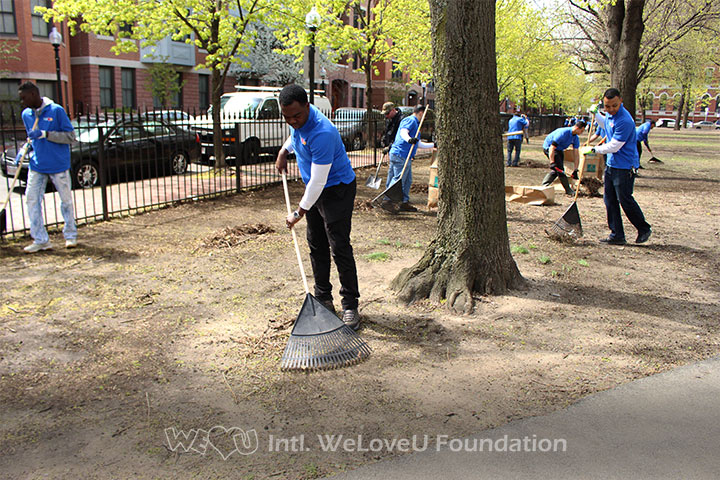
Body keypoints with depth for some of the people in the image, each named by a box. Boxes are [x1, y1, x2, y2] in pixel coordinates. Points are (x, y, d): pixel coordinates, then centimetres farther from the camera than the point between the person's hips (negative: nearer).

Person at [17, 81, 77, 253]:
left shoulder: (56, 110, -10)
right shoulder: (26, 114, 8)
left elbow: (70, 136, -12)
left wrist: (45, 134, -21)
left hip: (59, 165, -5)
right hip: (37, 165, 5)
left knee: (66, 200, 6)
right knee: (31, 199, -3)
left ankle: (70, 236, 22)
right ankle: (41, 240, 3)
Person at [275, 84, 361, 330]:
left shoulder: (322, 133, -32)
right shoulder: (298, 121, -4)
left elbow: (318, 182, -29)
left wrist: (299, 213, -22)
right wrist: (283, 151, 12)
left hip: (337, 189, -9)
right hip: (314, 189, 9)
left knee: (339, 248, -10)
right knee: (316, 246, 10)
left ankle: (350, 305, -1)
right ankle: (323, 299, 21)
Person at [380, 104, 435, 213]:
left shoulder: (415, 123, 28)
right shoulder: (410, 120, -5)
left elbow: (419, 144, 34)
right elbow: (403, 132, -25)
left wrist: (433, 145, 38)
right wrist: (409, 139, -46)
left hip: (405, 157, 11)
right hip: (401, 155, -11)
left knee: (407, 180, 13)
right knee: (399, 179, -12)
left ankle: (405, 202, 19)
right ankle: (387, 200, -12)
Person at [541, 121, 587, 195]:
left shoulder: (576, 138, -7)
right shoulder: (563, 133, -31)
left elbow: (576, 154, -5)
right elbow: (552, 148, -33)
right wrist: (552, 163, -38)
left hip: (559, 150, 9)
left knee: (557, 170, 5)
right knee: (560, 168, -14)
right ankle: (568, 190, -4)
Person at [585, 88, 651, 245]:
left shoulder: (625, 121, -23)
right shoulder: (610, 115, 7)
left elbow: (613, 147, -22)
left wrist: (594, 149, -10)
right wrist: (596, 114, 17)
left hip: (624, 167, -9)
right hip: (611, 165, 9)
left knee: (625, 200, -1)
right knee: (610, 200, 9)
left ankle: (644, 229, 20)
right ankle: (617, 235, 16)